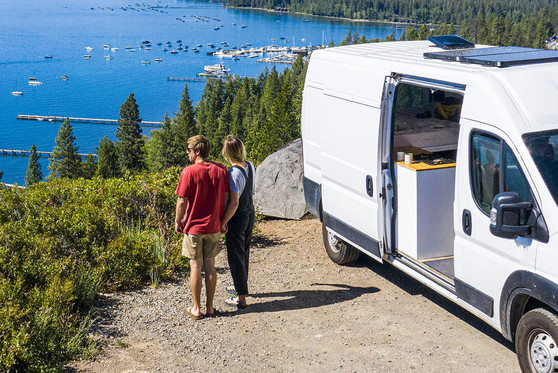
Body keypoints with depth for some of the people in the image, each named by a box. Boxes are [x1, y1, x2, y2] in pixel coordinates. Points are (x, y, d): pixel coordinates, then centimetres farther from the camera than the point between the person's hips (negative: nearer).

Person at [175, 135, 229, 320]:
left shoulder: (189, 172, -14)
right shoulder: (221, 170, -1)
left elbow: (182, 201, -12)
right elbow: (226, 198, 4)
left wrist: (178, 221, 3)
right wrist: (222, 220, 15)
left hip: (194, 227, -4)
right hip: (213, 227, 4)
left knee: (195, 267, 5)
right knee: (210, 266, 12)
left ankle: (196, 309, 13)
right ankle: (210, 306, 18)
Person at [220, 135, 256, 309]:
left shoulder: (234, 173, -26)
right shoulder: (250, 166, 0)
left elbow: (234, 203, -26)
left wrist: (223, 222, -18)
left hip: (238, 217, -8)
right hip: (250, 213, 8)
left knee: (235, 256, 2)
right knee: (244, 252, 23)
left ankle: (241, 298, 8)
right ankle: (240, 286, 42)